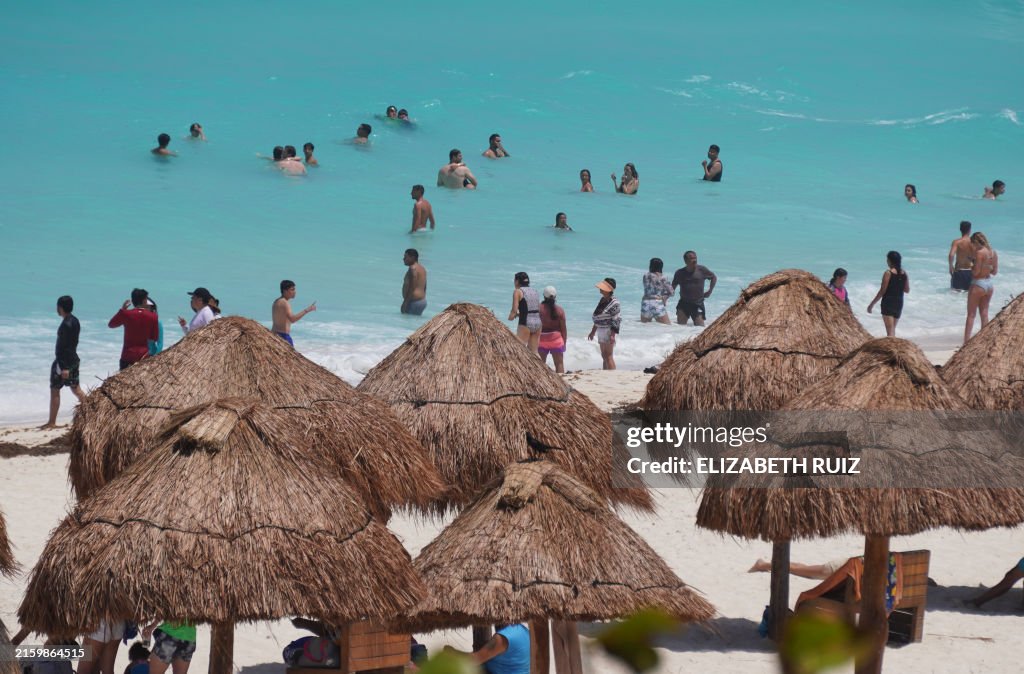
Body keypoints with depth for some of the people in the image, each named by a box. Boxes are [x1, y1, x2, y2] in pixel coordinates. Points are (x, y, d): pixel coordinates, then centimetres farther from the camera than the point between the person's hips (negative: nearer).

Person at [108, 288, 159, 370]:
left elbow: (111, 324, 12)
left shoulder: (126, 314, -6)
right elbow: (155, 338, 4)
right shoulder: (152, 316, -3)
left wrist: (122, 309, 16)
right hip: (143, 356, 1)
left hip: (128, 356, -1)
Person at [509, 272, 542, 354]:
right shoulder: (534, 292, 15)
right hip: (537, 323, 7)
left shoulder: (518, 291, -4)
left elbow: (514, 310, -12)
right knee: (534, 352, 12)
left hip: (525, 323, -7)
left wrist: (511, 316, 10)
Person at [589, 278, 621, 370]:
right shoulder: (602, 300, 11)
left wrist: (612, 335, -24)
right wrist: (593, 331, 22)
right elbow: (597, 319, 19)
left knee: (608, 356, -9)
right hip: (601, 331, 9)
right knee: (604, 356, 11)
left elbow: (615, 320, -19)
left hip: (609, 331, -9)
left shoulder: (614, 303, -15)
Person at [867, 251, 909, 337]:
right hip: (899, 303, 6)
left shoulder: (888, 273, -13)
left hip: (888, 302, -6)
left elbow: (882, 291, -12)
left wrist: (872, 304, -6)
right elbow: (907, 290, 11)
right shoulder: (904, 273, 4)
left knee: (890, 330, -8)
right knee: (892, 329, 21)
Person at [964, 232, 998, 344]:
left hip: (978, 284, -7)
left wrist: (970, 267, 0)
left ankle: (966, 342, -2)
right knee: (984, 314, 14)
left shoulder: (979, 252, -18)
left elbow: (976, 271, -19)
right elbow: (995, 271, 10)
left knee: (971, 315, 0)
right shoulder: (993, 253, 4)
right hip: (989, 284, 7)